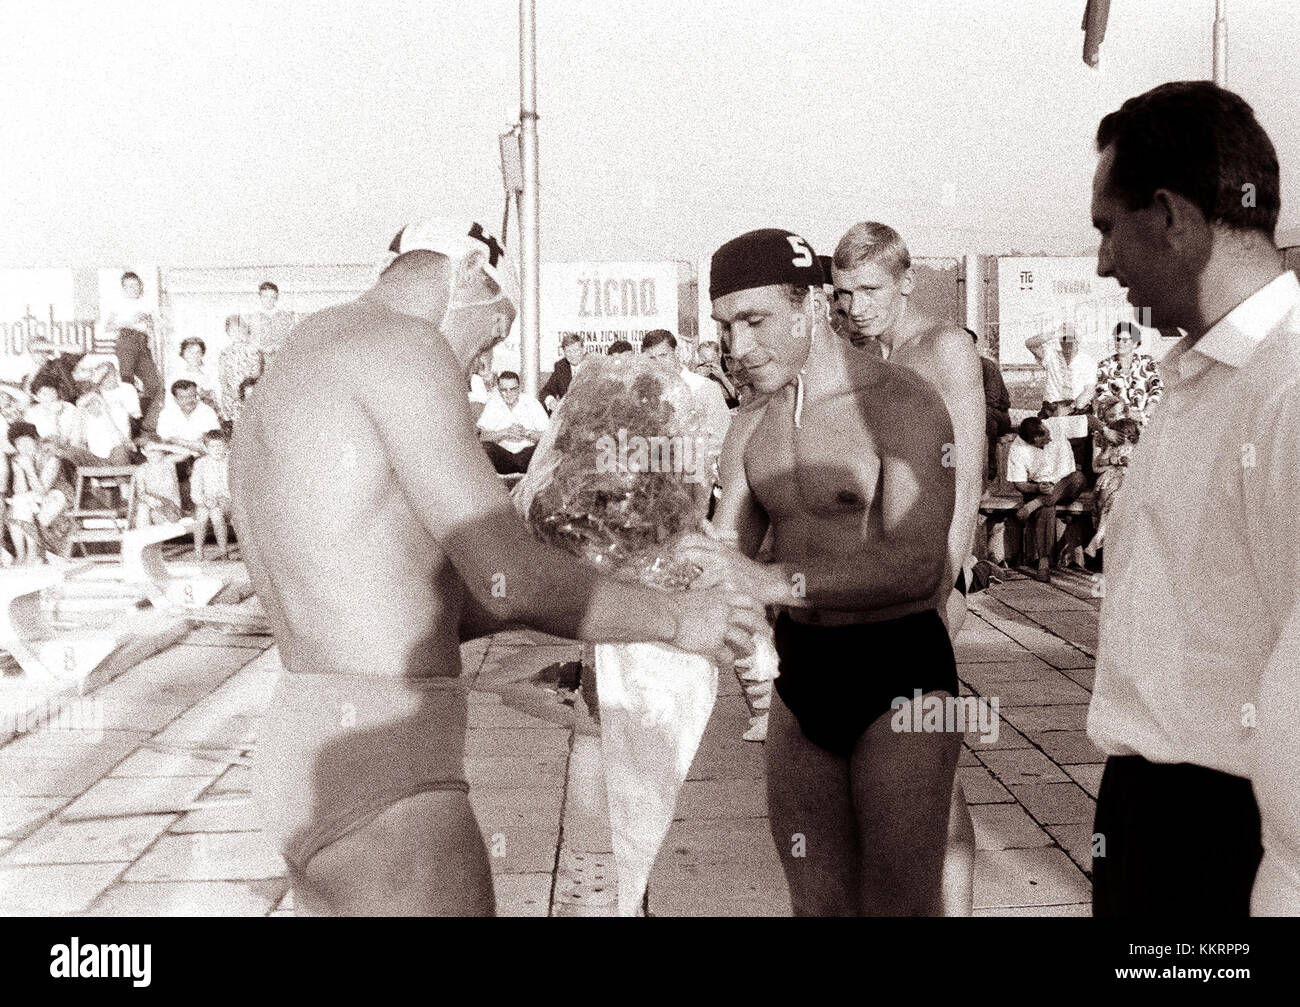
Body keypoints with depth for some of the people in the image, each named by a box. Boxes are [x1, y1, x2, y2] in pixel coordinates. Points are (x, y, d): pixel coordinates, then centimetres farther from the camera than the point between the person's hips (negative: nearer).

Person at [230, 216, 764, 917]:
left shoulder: (277, 397, 19)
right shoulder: (400, 345, -11)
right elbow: (509, 580, -18)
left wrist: (538, 600, 21)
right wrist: (674, 617, -2)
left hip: (314, 754, 10)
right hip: (385, 786, -10)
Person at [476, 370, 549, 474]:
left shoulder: (532, 404, -3)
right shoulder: (492, 404, -1)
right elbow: (481, 436, -11)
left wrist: (526, 432, -27)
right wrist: (506, 432, -24)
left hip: (528, 454, 0)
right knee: (485, 447, -27)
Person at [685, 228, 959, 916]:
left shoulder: (902, 403, -15)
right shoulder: (753, 423, 7)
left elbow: (915, 566, -26)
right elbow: (725, 552, 6)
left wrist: (770, 581, -36)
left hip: (899, 676, -6)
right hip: (798, 674, 7)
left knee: (898, 904, -3)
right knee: (816, 902, 15)